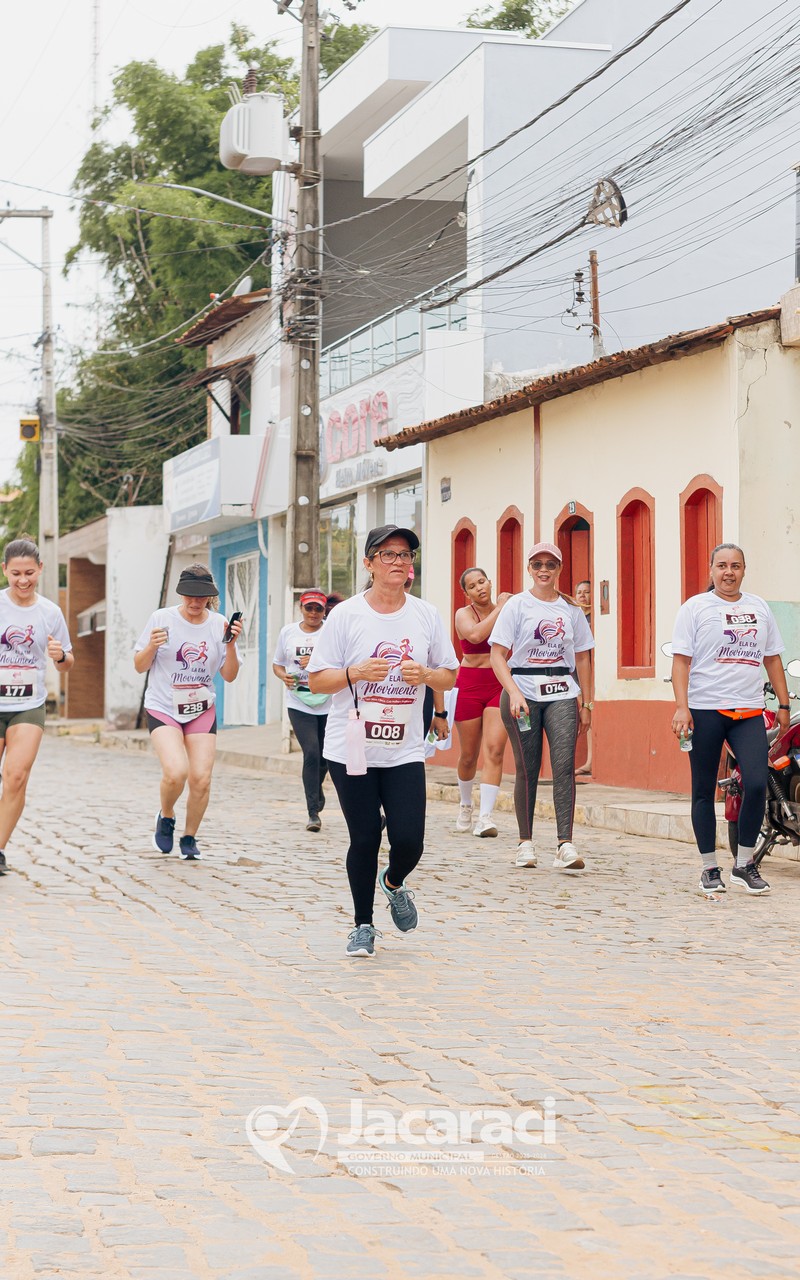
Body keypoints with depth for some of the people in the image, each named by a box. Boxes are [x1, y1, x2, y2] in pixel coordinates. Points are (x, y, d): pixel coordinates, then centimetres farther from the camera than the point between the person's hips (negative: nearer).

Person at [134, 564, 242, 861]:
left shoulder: (219, 624, 1)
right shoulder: (161, 619, -6)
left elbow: (229, 676, 4)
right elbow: (140, 667, 0)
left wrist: (231, 644, -12)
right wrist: (152, 646, -20)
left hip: (202, 710, 3)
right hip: (163, 707, -3)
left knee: (201, 779, -6)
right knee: (176, 772, -23)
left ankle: (189, 839, 17)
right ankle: (166, 818, 9)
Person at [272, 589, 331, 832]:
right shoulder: (288, 632, 8)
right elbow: (277, 663, 18)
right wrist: (284, 676, -3)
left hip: (328, 704, 0)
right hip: (299, 704, 0)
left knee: (325, 757, 9)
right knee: (311, 753, -14)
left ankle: (315, 790, 43)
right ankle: (314, 812, -7)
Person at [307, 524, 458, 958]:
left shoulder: (426, 616, 6)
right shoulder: (345, 615, -3)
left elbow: (450, 676, 12)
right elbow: (317, 679, -2)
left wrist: (425, 675, -10)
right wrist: (356, 673, -19)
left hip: (405, 751, 2)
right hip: (351, 748, -2)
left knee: (409, 841, -6)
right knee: (365, 839, 0)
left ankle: (394, 883, 30)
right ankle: (362, 925, 20)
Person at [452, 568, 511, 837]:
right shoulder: (464, 614, -4)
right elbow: (476, 635, -26)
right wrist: (500, 608, -17)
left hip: (501, 686, 2)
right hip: (470, 686, -1)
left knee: (494, 751, -13)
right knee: (469, 755, 9)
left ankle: (485, 817, -16)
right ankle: (465, 804, 35)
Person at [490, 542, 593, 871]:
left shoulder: (571, 609, 12)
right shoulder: (517, 605, 3)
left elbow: (582, 658, 16)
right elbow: (498, 654, -4)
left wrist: (586, 704, 12)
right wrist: (514, 692, -18)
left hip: (562, 694, 2)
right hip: (523, 692, -2)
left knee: (564, 763, -13)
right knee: (527, 768, 2)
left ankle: (565, 844, -18)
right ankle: (525, 842, 14)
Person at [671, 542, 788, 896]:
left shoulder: (759, 608, 15)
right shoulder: (695, 608, 2)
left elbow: (773, 658, 20)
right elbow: (681, 660, -3)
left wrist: (783, 705, 14)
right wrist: (681, 707, -13)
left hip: (749, 711, 3)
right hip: (705, 711, -3)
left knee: (757, 784, -11)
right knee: (704, 791, 2)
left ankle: (744, 865, 3)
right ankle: (709, 869, 13)